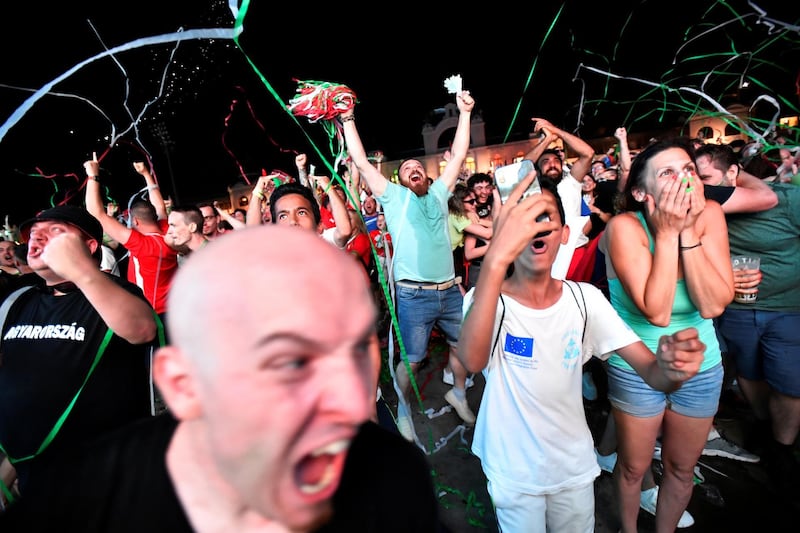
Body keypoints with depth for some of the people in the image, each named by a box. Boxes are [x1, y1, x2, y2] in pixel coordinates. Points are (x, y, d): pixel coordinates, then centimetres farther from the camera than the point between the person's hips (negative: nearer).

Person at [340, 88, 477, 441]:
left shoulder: (438, 193, 13)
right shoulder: (394, 197, 4)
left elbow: (458, 155, 14)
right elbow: (361, 161, 1)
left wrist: (464, 113, 13)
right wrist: (348, 121, 1)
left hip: (450, 290, 4)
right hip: (414, 295, -4)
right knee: (410, 360, 6)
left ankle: (458, 393, 43)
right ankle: (403, 409, 31)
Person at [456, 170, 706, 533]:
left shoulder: (585, 298, -10)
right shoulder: (487, 300, -22)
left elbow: (650, 370, -16)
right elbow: (472, 361, -43)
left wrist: (670, 368, -40)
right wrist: (496, 257, -55)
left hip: (575, 467, 3)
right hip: (513, 474, -3)